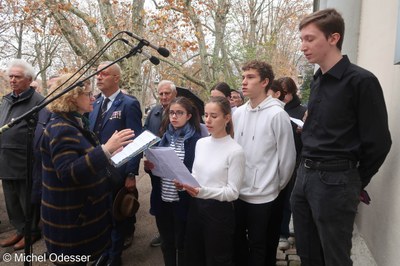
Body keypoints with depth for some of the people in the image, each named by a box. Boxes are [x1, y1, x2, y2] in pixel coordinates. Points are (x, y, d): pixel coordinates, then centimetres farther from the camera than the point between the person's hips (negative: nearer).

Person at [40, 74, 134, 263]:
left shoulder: (76, 123, 9)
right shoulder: (60, 129, -22)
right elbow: (68, 173, -34)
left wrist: (110, 153, 5)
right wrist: (106, 149, -41)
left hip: (82, 209, 10)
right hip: (69, 216, -9)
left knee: (83, 257, 22)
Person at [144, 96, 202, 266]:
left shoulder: (197, 140, -8)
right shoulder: (165, 137, 7)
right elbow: (155, 166, 12)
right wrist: (149, 166, -10)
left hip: (183, 201, -4)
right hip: (162, 199, 4)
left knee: (182, 244, 13)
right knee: (166, 243, 18)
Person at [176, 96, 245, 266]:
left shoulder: (235, 151, -16)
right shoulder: (201, 143, 3)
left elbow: (233, 192, -16)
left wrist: (204, 192, -29)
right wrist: (185, 182, -9)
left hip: (219, 211, -6)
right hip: (196, 206, 6)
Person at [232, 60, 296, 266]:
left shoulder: (277, 114, -14)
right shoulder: (238, 113, 2)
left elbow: (287, 156, -10)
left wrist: (278, 185, 0)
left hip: (263, 194, -5)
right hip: (237, 192, 5)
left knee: (258, 245, 13)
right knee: (238, 239, 21)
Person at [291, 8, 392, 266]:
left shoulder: (361, 81, -12)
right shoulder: (317, 80, 10)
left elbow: (378, 142, -10)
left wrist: (356, 184, 1)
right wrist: (306, 170, 11)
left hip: (335, 180, -7)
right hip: (305, 175, 7)